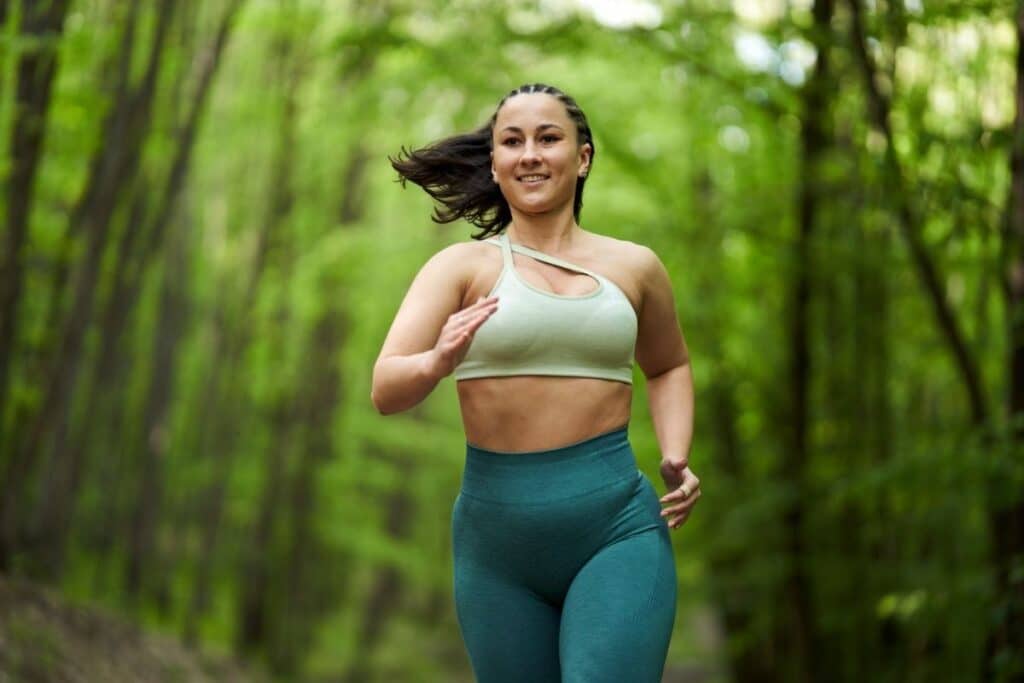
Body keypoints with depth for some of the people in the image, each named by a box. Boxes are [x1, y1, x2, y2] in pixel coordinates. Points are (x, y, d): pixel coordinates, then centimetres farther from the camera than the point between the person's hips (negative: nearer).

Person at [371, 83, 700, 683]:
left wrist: (676, 457, 11)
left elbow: (668, 366, 29)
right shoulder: (463, 267, 2)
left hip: (617, 529, 0)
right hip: (498, 541, 0)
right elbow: (385, 392, -9)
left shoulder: (633, 268, 10)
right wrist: (437, 362, -31)